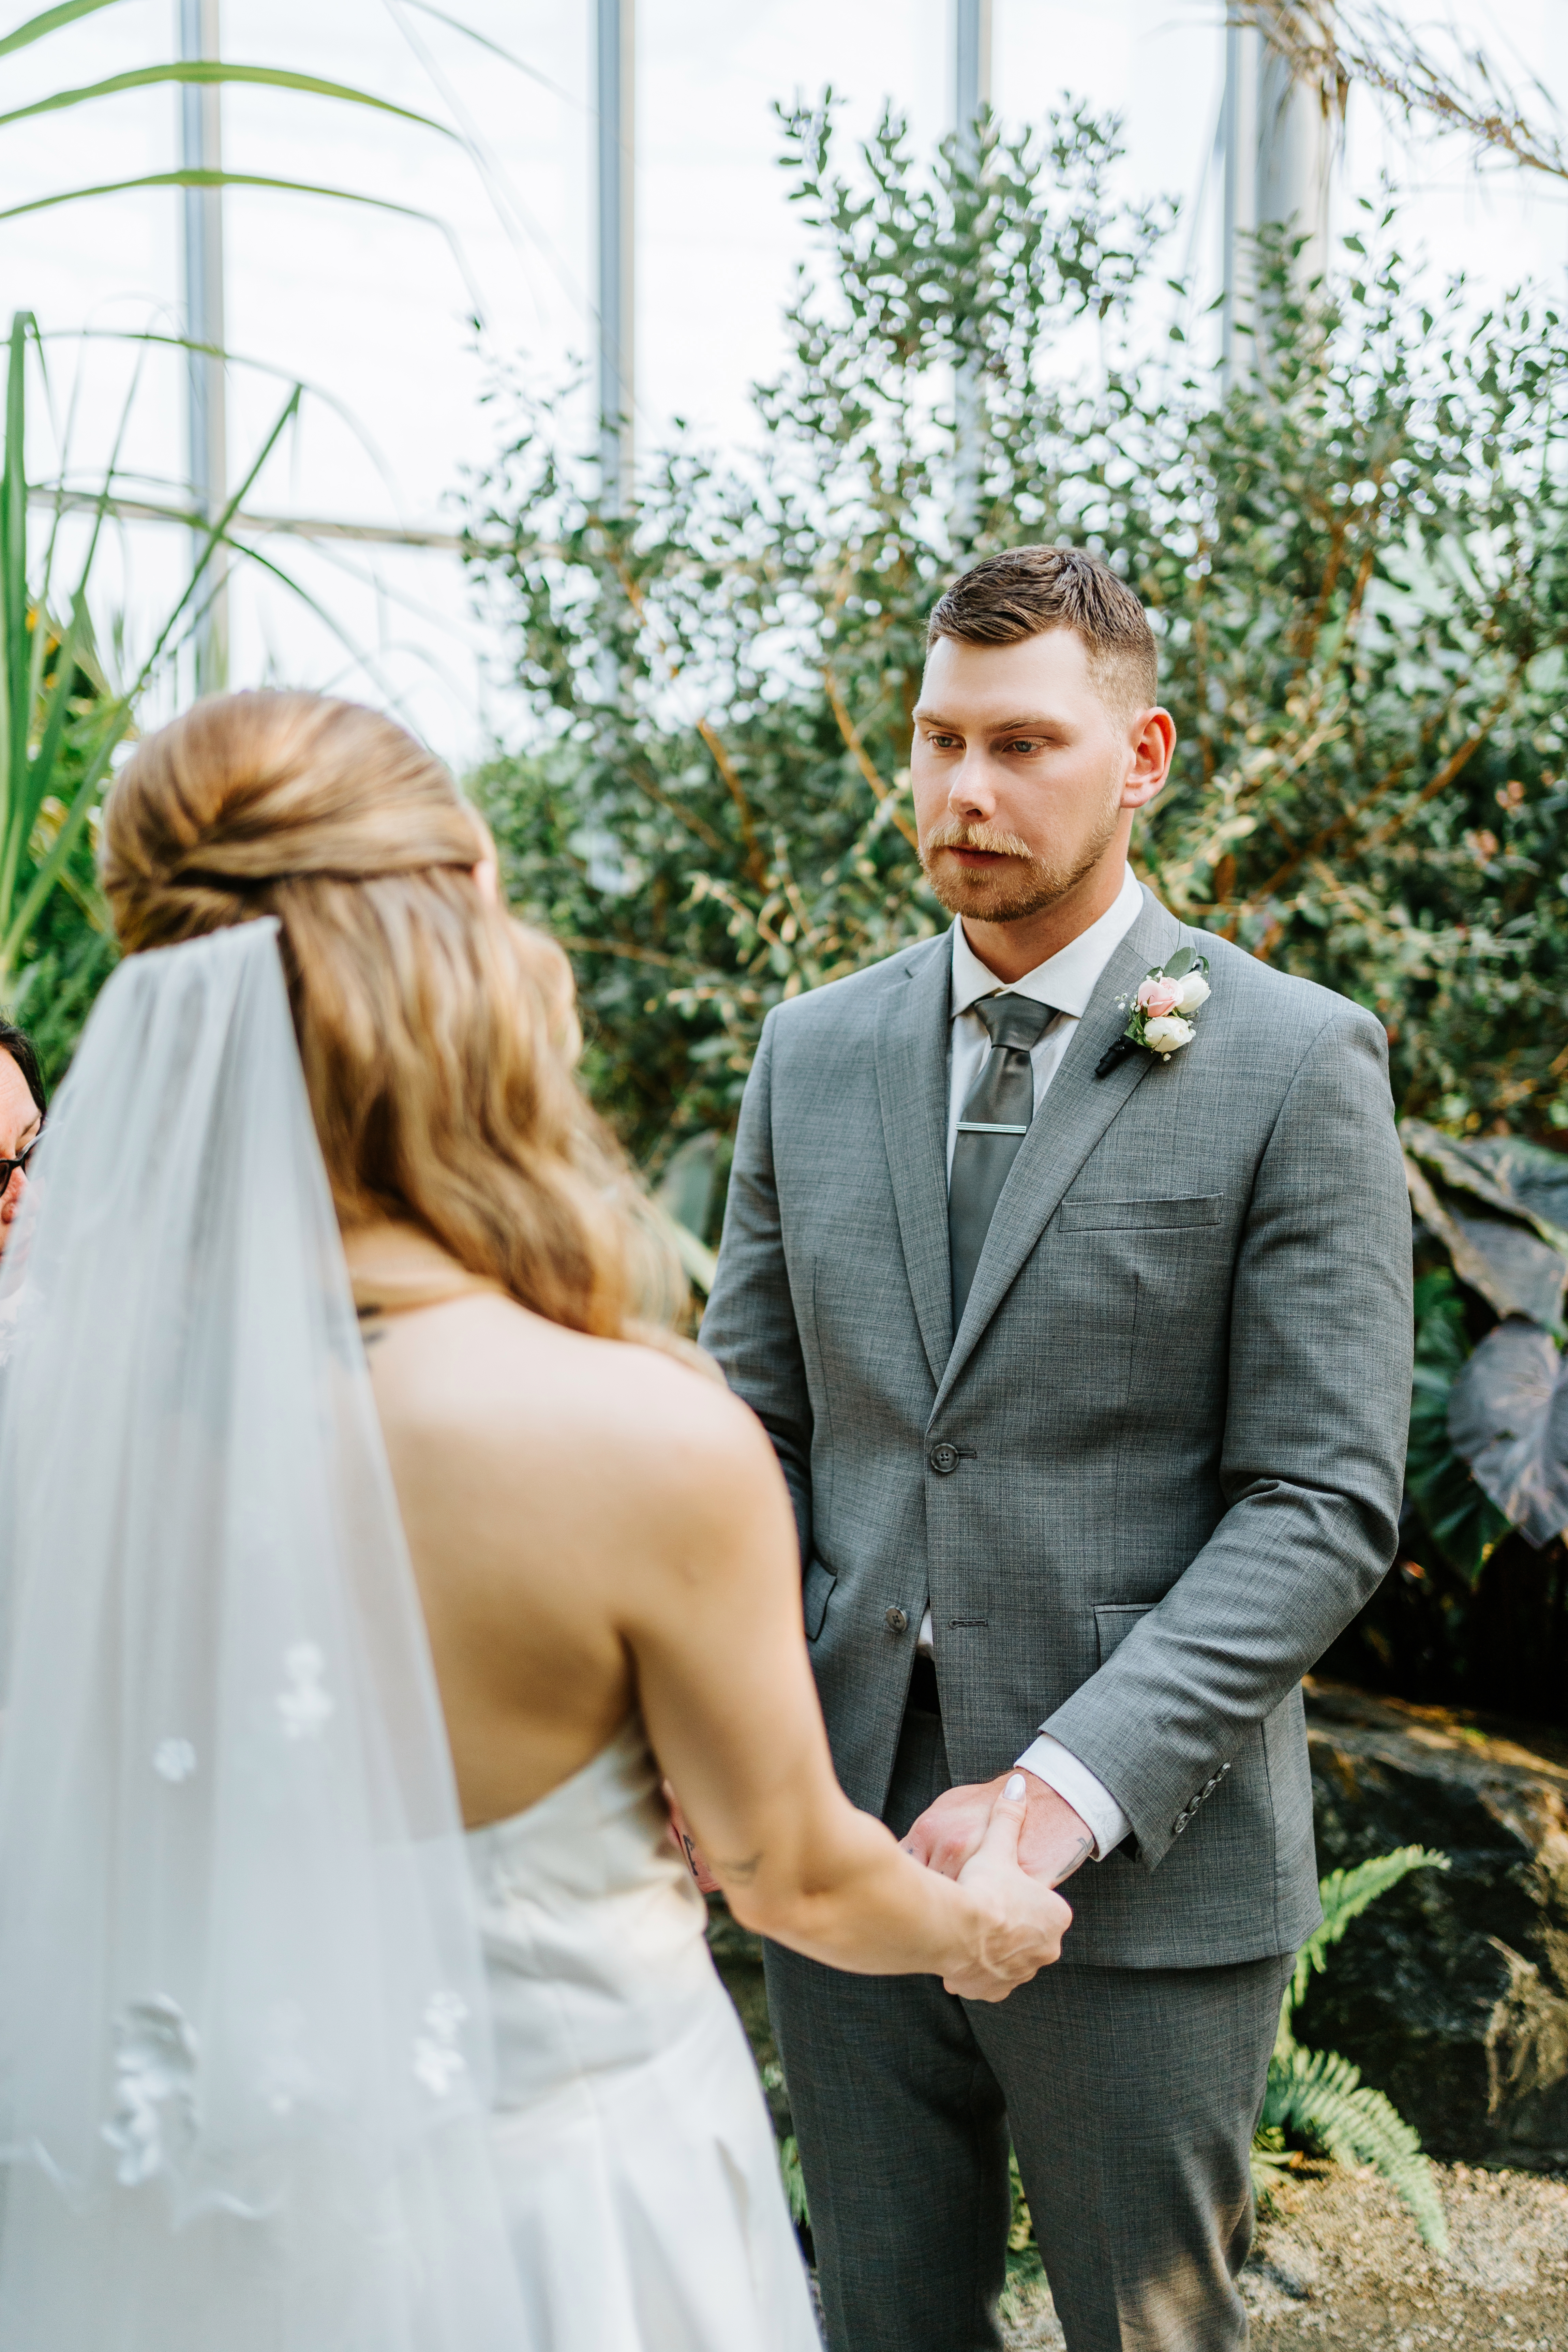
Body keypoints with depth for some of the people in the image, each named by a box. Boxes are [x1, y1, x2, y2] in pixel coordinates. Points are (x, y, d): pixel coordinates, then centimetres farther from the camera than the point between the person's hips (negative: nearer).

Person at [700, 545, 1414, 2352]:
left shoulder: (1295, 1068, -7)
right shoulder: (812, 1054, 7)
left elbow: (1325, 1504, -11)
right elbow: (754, 1426, 8)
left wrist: (1069, 1788, -21)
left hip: (1144, 1870, -4)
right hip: (844, 1824, 4)